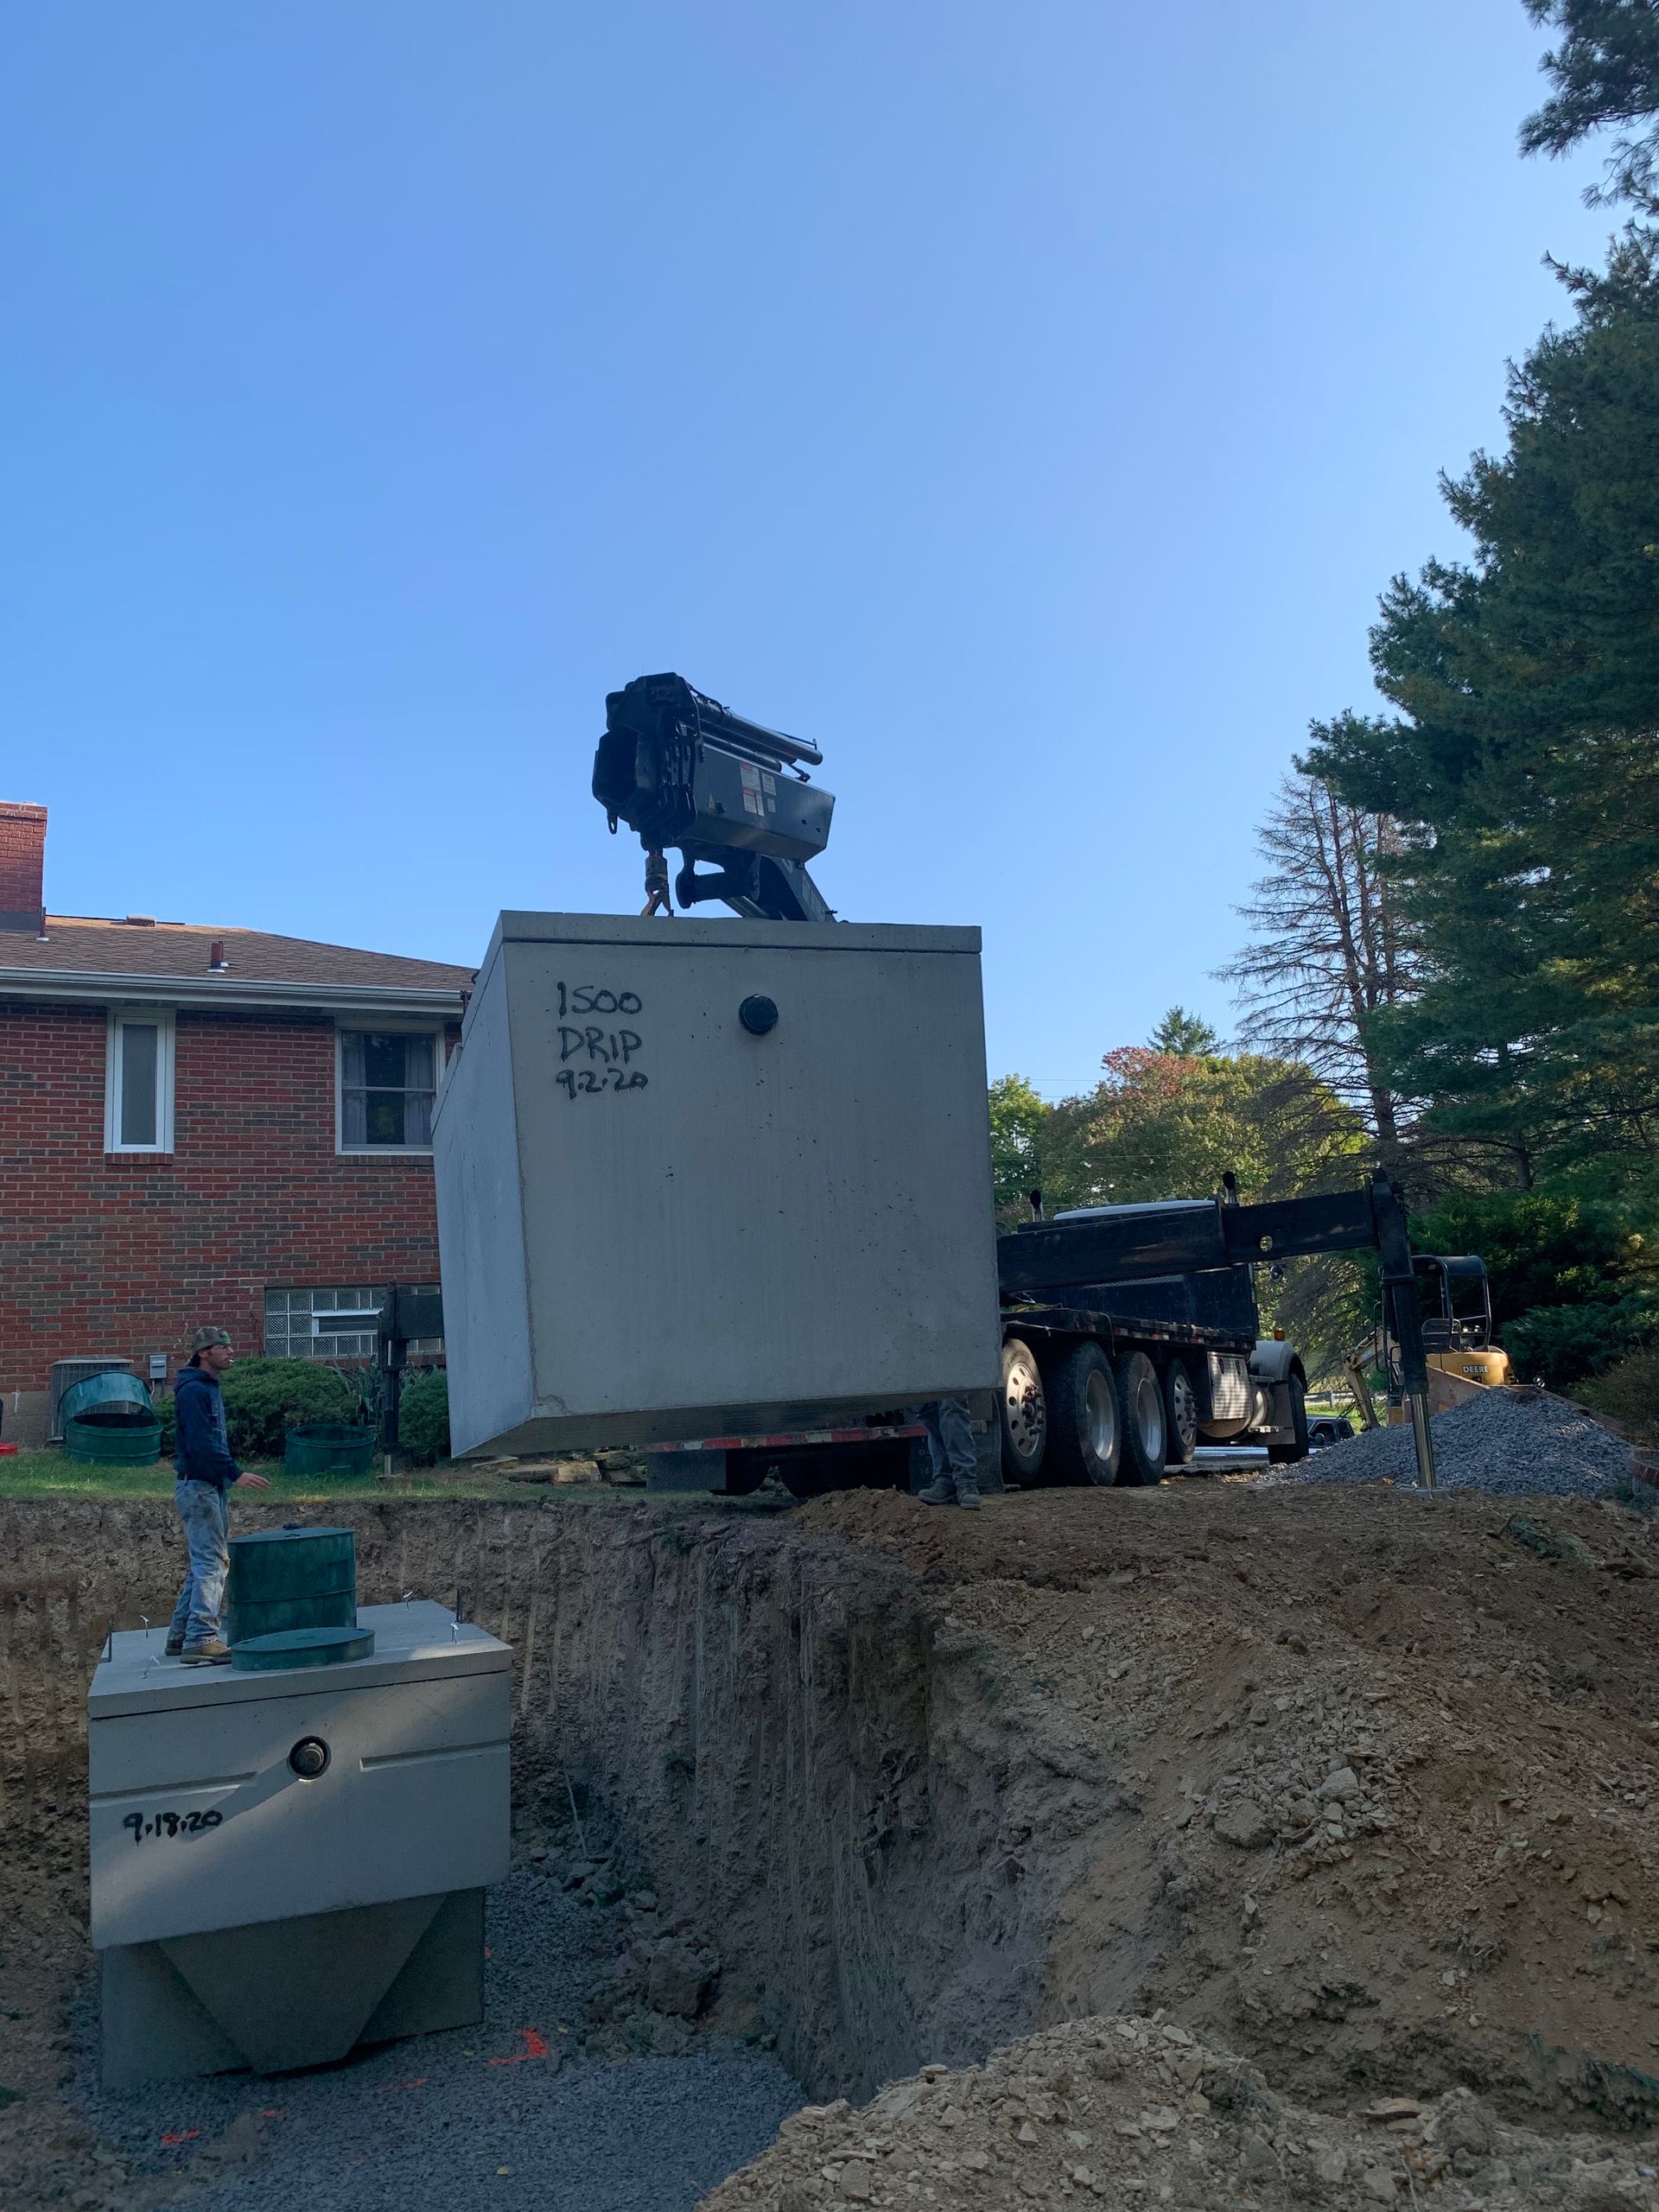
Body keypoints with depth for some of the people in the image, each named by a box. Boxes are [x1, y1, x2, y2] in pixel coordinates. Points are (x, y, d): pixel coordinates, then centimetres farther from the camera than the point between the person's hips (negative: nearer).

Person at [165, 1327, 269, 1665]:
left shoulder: (209, 1389, 19)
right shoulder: (193, 1391, -13)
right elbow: (202, 1444, -22)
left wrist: (229, 1477, 19)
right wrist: (235, 1474, -25)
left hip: (212, 1487, 10)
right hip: (197, 1486, -10)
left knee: (202, 1565, 14)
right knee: (212, 1563, -13)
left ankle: (180, 1637, 20)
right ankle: (201, 1640, -15)